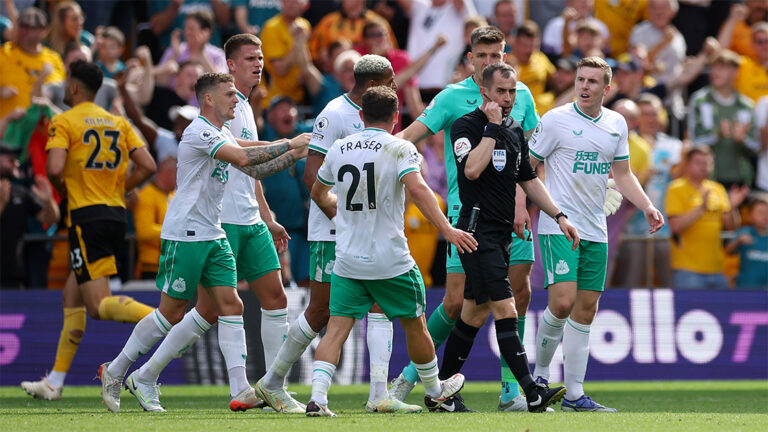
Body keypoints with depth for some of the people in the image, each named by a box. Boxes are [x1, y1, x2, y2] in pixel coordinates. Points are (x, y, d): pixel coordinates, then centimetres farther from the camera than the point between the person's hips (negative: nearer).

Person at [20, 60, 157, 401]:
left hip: (87, 217, -7)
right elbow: (147, 166, 6)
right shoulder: (118, 122, 13)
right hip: (116, 216, 7)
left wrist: (63, 189, 2)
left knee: (99, 305, -10)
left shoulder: (63, 122, -5)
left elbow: (55, 168, -19)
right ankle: (55, 381, 16)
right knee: (71, 297, 15)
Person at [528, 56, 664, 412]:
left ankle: (574, 395, 7)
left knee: (586, 310, 4)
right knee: (562, 302, -18)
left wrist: (647, 207, 7)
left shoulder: (616, 124, 10)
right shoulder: (555, 120, -6)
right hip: (558, 226, -6)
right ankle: (540, 373, 4)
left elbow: (622, 173, 20)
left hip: (595, 231, 6)